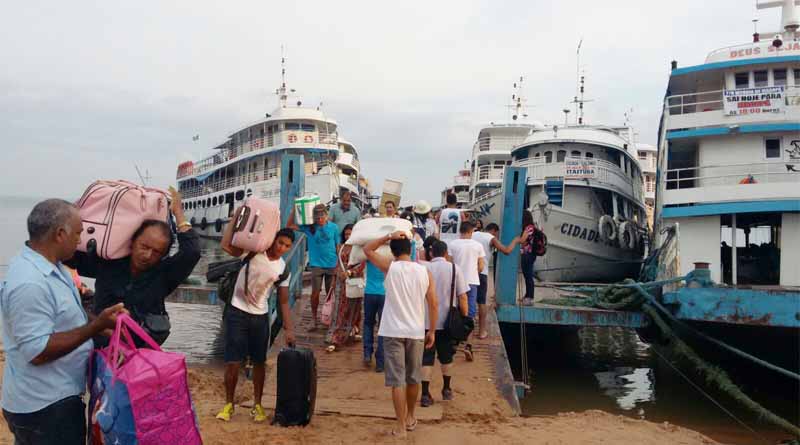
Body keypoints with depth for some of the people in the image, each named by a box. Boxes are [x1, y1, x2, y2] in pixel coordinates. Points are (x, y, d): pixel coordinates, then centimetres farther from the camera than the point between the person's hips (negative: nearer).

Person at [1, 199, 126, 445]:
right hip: (43, 408, -10)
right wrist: (97, 326, -27)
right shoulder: (29, 283, -27)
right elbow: (37, 351, -27)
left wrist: (102, 323, 5)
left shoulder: (50, 265, 5)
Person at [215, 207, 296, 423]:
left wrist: (289, 329, -2)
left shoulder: (283, 271, 1)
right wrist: (237, 216, -19)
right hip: (237, 312, -3)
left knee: (259, 362, 9)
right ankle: (228, 404, 16)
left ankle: (257, 405, 23)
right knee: (232, 361, -2)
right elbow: (226, 245, -19)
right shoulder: (254, 251, -7)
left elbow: (283, 302, 5)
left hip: (260, 317, 3)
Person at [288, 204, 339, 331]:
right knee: (315, 293, -1)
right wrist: (294, 210, -17)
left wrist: (339, 263, 0)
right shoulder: (309, 227, -5)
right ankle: (314, 319, 15)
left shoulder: (333, 227, -4)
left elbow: (337, 246, 2)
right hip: (316, 265, -1)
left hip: (332, 265, 1)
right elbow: (290, 225, -8)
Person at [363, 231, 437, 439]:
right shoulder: (424, 272, -1)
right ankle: (410, 417, 34)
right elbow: (433, 304, 0)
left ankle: (401, 425, 2)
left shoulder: (389, 267, -7)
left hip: (393, 332, -3)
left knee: (397, 379, 1)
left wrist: (388, 236, 3)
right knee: (413, 378, 18)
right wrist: (432, 331, 8)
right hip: (416, 332, 3)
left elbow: (367, 249, 7)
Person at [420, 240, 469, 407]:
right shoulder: (455, 269, -5)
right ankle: (446, 390, 30)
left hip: (427, 320, -1)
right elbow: (462, 296, -7)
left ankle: (425, 395, -1)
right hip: (447, 321, 1)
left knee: (426, 358, 4)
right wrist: (465, 317, 3)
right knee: (446, 357, 17)